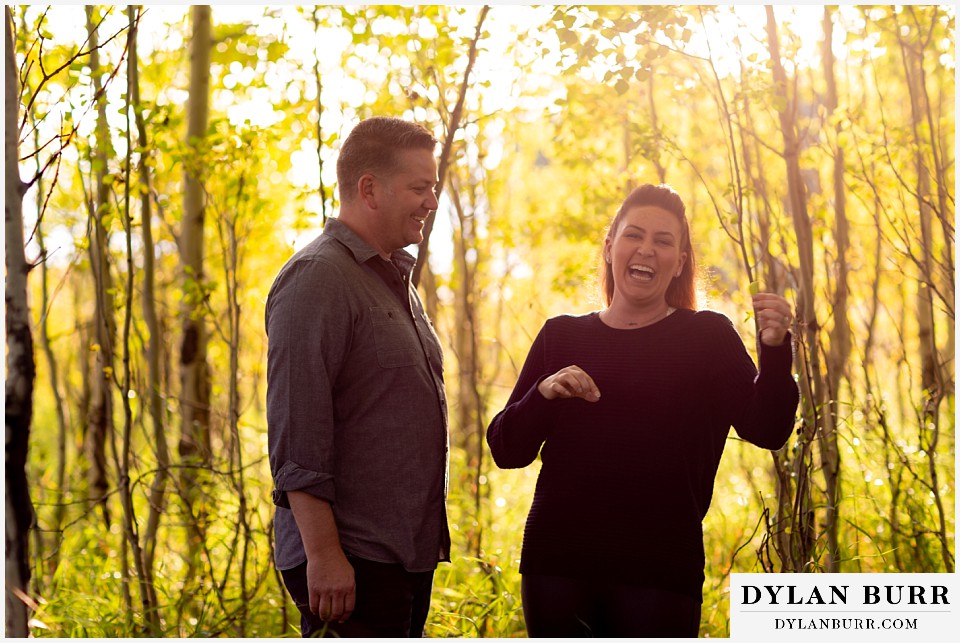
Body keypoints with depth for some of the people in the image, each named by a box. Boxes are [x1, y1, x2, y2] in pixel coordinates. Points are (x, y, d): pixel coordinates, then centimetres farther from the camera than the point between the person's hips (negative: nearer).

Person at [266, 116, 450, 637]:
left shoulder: (395, 279, 19)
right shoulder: (317, 277, -12)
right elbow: (296, 434, -18)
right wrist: (323, 554, -22)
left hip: (407, 552, 9)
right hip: (351, 562, -9)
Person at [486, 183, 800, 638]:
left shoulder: (707, 337, 3)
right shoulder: (561, 336, 8)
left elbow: (766, 431, -8)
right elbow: (505, 450, 4)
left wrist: (775, 351, -25)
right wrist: (543, 393, -15)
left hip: (659, 569, -2)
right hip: (557, 561, 2)